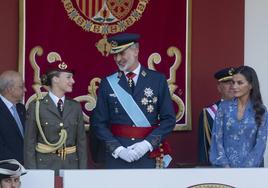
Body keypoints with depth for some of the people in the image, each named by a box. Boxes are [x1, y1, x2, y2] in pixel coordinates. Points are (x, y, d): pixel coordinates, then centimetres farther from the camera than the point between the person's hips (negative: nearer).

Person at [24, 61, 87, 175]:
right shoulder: (36, 106, -2)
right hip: (45, 165, -3)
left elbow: (81, 141, 8)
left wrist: (83, 171, 1)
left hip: (71, 165, 3)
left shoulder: (75, 107, 8)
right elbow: (29, 143, -2)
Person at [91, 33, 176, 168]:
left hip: (148, 156, 0)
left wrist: (147, 144, -10)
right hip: (116, 157, 0)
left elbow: (169, 119, 2)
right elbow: (98, 123, 3)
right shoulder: (107, 83, 4)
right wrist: (117, 149, -9)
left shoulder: (157, 80, 3)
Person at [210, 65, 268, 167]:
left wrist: (245, 168, -13)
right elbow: (217, 138, -1)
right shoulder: (224, 107, 1)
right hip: (225, 165, 1)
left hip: (250, 166, -1)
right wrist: (225, 165, -11)